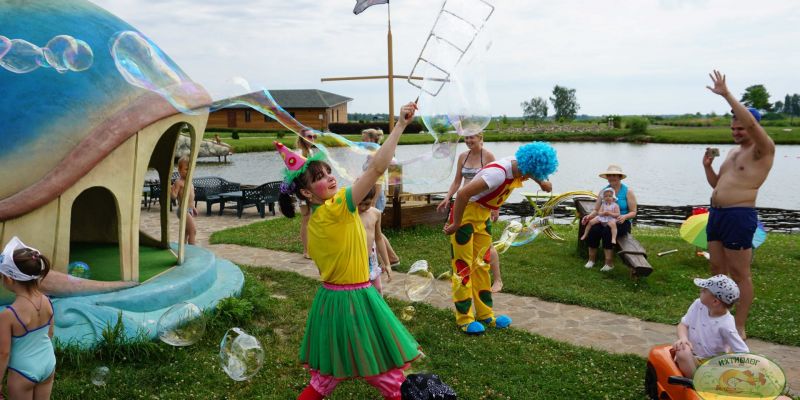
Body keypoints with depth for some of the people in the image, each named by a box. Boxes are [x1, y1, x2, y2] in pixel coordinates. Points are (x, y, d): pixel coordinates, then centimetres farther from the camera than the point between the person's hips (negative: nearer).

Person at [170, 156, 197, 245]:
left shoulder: (189, 182, 14)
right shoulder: (179, 182, -12)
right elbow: (174, 196, -19)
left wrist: (193, 207, 28)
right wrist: (171, 191, -38)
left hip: (189, 210, 9)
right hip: (183, 210, -9)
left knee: (187, 232, 15)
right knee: (193, 230, -14)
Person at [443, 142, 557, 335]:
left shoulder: (517, 165, -6)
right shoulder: (498, 173, -33)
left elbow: (531, 170, 22)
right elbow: (462, 193, -35)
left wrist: (542, 182, 6)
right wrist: (456, 224, -26)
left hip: (483, 216, 9)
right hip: (465, 215, -9)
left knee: (481, 266, 13)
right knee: (463, 268, -2)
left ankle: (485, 314, 21)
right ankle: (464, 319, 5)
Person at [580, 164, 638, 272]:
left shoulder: (628, 191, 0)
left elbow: (633, 212, -2)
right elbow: (596, 210, 5)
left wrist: (625, 216, -24)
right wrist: (589, 216, -17)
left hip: (622, 222, -3)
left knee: (607, 231, -34)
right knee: (593, 230, -29)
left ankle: (609, 263, -25)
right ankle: (591, 259, -15)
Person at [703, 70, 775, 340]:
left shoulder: (763, 150, -6)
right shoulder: (733, 152, 19)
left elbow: (751, 123, -26)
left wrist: (726, 94, -24)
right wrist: (707, 166, 5)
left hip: (739, 216, -8)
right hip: (716, 213, 9)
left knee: (739, 274, -2)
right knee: (718, 269, 15)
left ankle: (739, 328, 6)